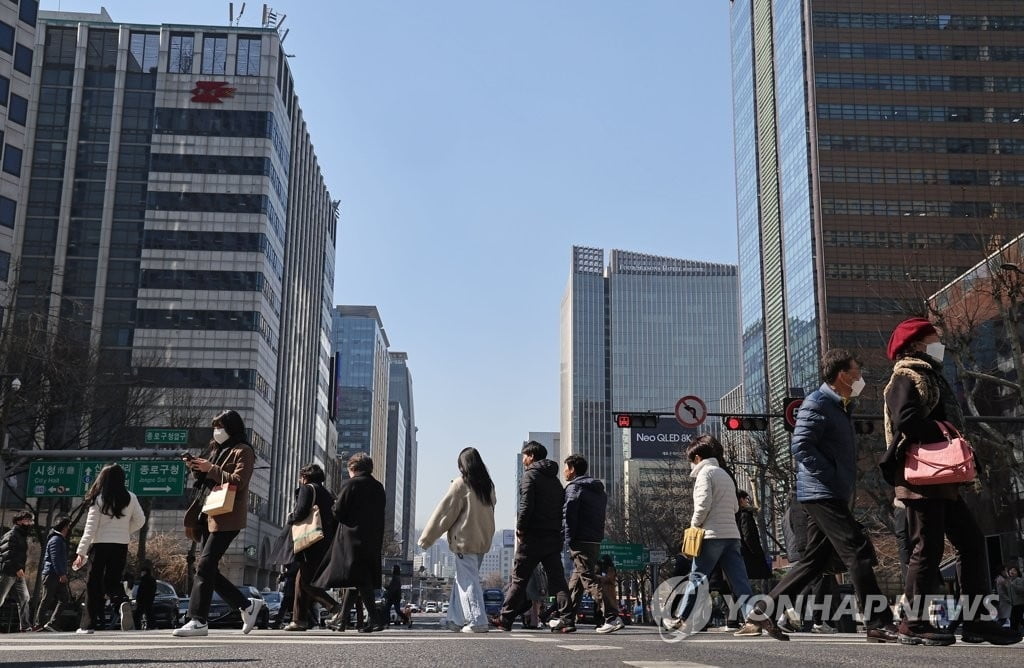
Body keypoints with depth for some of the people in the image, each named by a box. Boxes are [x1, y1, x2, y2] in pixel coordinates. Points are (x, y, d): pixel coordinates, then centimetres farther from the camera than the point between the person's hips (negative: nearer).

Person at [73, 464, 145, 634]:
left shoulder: (98, 499, -6)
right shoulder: (130, 498, 2)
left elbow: (90, 528, -9)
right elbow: (140, 520, 6)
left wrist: (82, 552, -8)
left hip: (100, 544, -3)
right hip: (121, 545, 3)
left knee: (94, 584, 8)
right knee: (113, 582, 11)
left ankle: (91, 623, 10)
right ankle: (122, 602, -21)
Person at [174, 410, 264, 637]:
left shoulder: (242, 452, -3)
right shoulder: (215, 449, 22)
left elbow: (238, 482, -15)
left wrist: (211, 469, -15)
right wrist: (196, 468, 7)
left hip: (227, 518, -9)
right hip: (210, 516, 9)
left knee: (205, 565, -14)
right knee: (208, 568, 6)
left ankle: (198, 621, -13)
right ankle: (247, 605, 17)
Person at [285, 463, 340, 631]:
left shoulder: (308, 488, -3)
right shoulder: (328, 494, 20)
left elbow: (301, 512, -15)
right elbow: (335, 518, 16)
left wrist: (289, 519, 4)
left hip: (312, 543, -9)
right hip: (326, 545, 9)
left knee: (306, 581, -9)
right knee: (301, 580, 14)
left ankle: (335, 608, -21)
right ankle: (299, 619, 13)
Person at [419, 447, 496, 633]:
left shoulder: (461, 484, -9)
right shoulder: (488, 485, 8)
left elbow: (444, 511, -7)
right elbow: (491, 507, 12)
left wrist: (426, 538, -2)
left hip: (465, 540, -7)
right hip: (483, 540, 7)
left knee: (468, 580, -2)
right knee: (462, 579, 15)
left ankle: (477, 621, -7)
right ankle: (457, 619, 19)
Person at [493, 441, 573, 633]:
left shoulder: (530, 475, -5)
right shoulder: (555, 479, 19)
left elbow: (526, 504, -16)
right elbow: (562, 507, 15)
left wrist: (520, 528, -9)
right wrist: (558, 532, 13)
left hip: (533, 537, -6)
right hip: (554, 536, 6)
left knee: (519, 579, 1)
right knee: (557, 579, 4)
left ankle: (505, 619, 6)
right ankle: (566, 620, -4)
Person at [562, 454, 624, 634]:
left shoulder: (574, 487, -7)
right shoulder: (599, 490, 19)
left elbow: (568, 514, -15)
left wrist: (570, 539, -11)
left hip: (581, 542, -9)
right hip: (596, 541, 9)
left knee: (590, 579, -11)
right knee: (575, 580, 16)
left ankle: (612, 618, -19)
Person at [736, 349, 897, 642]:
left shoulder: (839, 408, 22)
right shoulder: (817, 404, -9)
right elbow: (800, 446, -19)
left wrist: (846, 487, 16)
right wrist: (832, 477, -20)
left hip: (831, 496, 10)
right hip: (822, 494, -10)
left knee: (815, 560, 10)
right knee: (859, 552, -11)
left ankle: (762, 612, 13)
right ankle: (879, 624, -9)